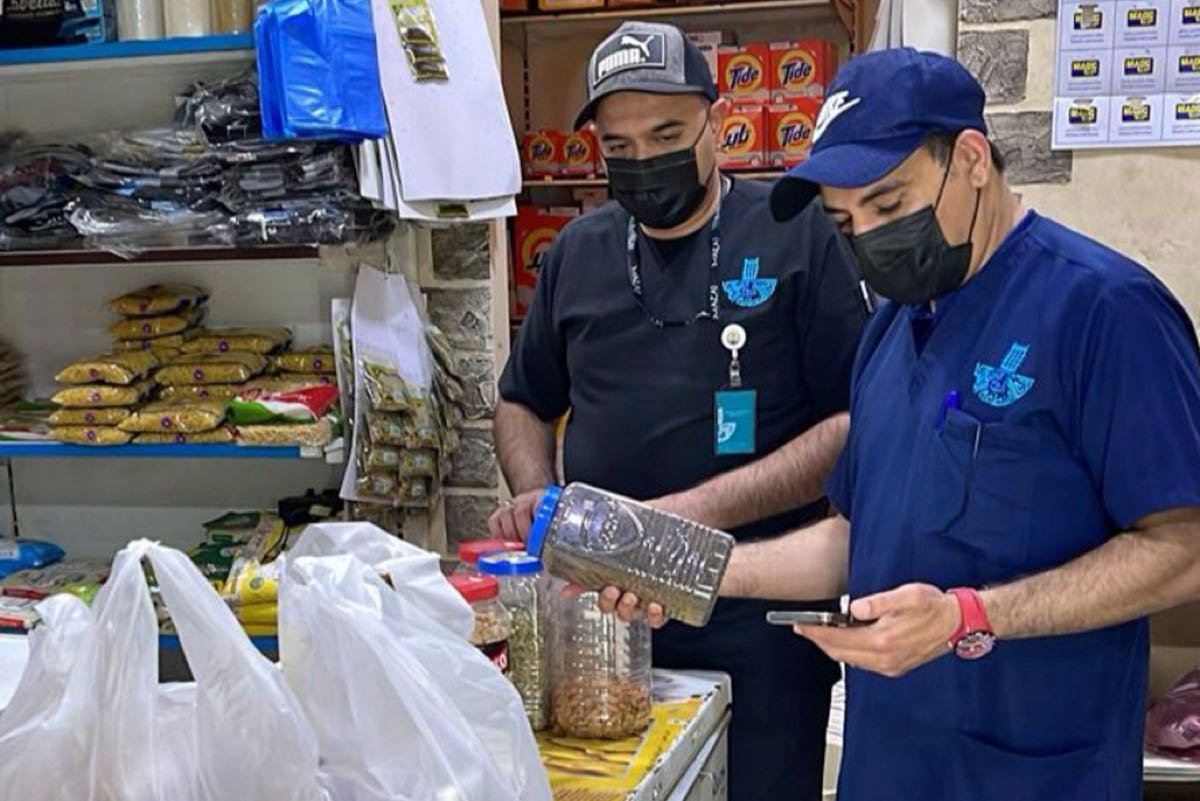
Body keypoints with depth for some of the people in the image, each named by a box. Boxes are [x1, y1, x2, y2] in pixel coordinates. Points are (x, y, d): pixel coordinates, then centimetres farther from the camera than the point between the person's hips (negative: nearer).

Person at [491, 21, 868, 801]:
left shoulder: (795, 235, -6)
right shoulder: (578, 250, 8)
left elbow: (857, 419, -11)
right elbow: (525, 402, 18)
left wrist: (701, 511, -21)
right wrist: (536, 496, -2)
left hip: (760, 609, -4)